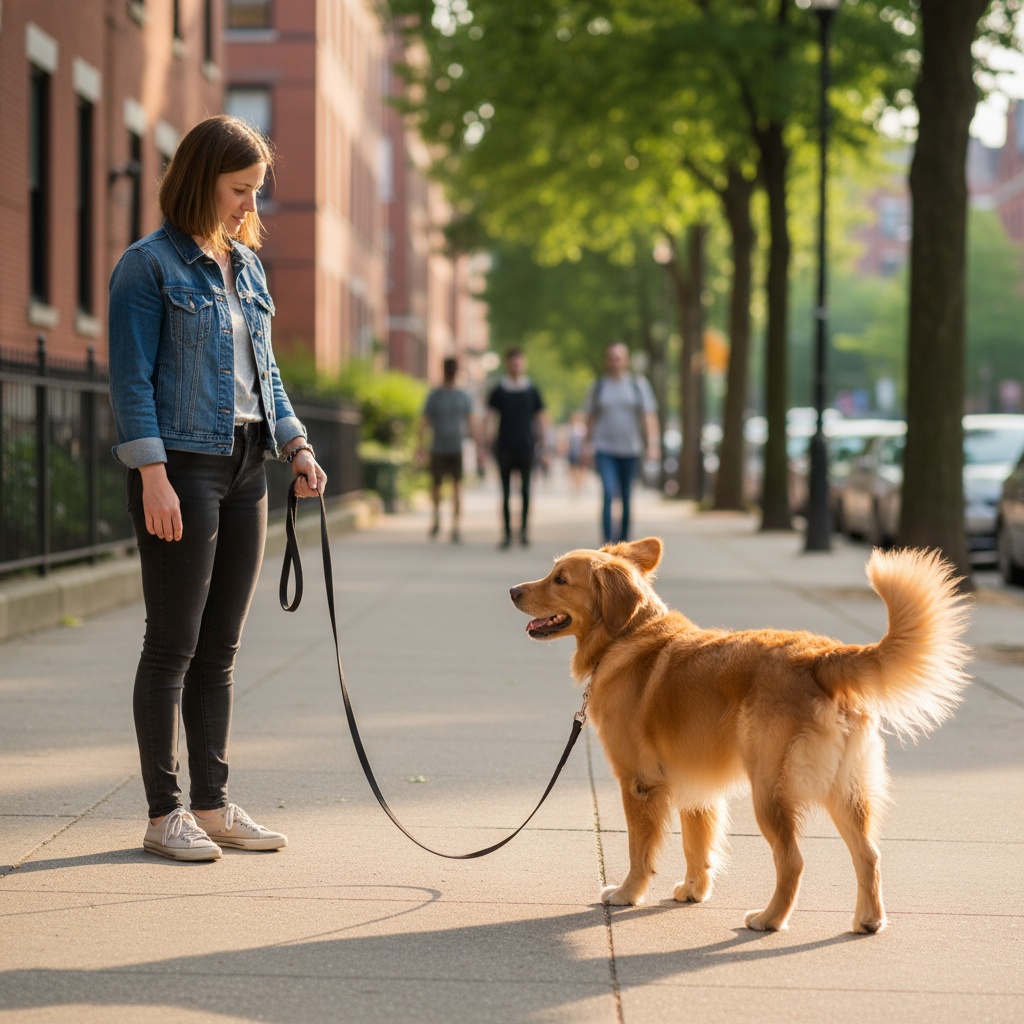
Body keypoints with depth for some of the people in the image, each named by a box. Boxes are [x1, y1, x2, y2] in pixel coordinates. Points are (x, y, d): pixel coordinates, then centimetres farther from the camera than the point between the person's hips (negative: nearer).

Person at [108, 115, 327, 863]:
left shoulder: (247, 266, 15)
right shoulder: (150, 265, -7)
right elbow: (131, 380, -11)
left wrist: (296, 444, 7)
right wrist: (153, 477, -17)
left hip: (244, 468, 7)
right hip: (181, 466, -7)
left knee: (220, 651, 10)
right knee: (173, 647, -2)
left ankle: (213, 803, 17)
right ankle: (164, 813, 5)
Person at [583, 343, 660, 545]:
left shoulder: (638, 384, 4)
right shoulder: (598, 386, 5)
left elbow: (649, 415, -2)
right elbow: (591, 417, 9)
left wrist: (652, 442, -12)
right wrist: (588, 445, 6)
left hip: (630, 450, 1)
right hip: (604, 450, -1)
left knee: (627, 498, 8)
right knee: (609, 494, -17)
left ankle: (624, 541, 25)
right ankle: (608, 542, -21)